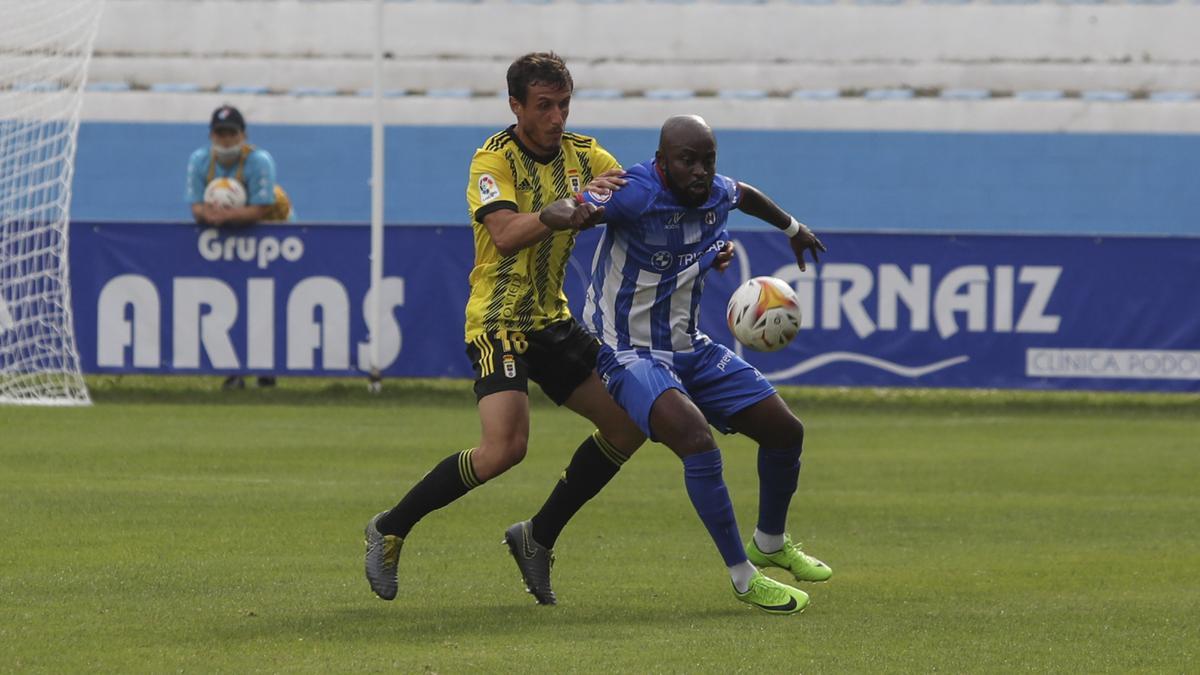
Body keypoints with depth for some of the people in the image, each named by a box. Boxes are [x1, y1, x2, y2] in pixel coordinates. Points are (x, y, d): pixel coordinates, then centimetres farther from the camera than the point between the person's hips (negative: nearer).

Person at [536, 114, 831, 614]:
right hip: (630, 354, -8)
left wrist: (791, 227, 43)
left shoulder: (716, 194, -2)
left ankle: (770, 545, 35)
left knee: (785, 430, 9)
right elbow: (553, 212, -37)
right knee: (696, 436, -30)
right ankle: (743, 578, -19)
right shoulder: (636, 195, -24)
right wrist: (574, 215, -62)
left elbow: (745, 195, 25)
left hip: (690, 348, 8)